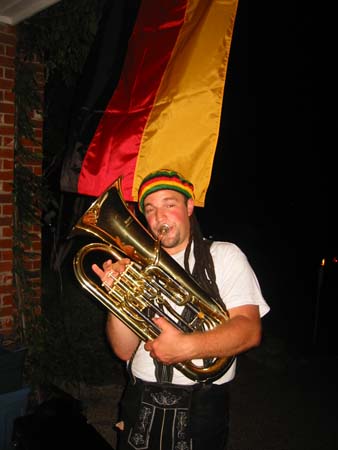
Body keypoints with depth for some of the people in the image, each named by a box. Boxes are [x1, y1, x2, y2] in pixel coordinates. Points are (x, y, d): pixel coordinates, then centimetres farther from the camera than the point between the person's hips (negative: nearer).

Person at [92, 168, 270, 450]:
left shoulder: (223, 256, -3)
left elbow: (250, 330, -15)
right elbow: (125, 350, -1)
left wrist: (186, 346, -28)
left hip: (201, 407, -2)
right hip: (140, 405, 3)